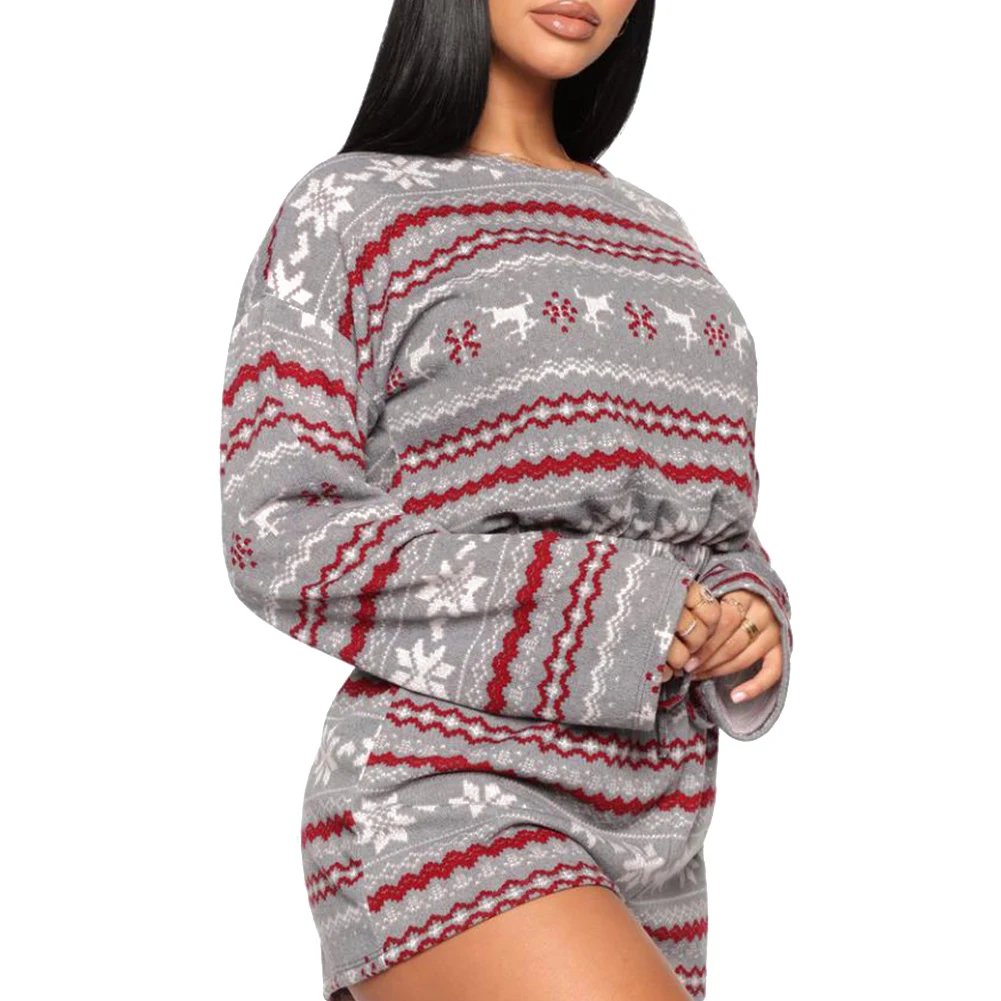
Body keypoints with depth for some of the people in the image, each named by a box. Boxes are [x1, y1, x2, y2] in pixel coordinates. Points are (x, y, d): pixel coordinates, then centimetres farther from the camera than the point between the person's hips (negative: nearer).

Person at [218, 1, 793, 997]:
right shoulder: (349, 211, -1)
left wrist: (752, 618, -3)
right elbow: (279, 537, -10)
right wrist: (585, 613, -17)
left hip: (641, 847, 7)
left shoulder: (655, 238, 17)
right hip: (435, 812, -6)